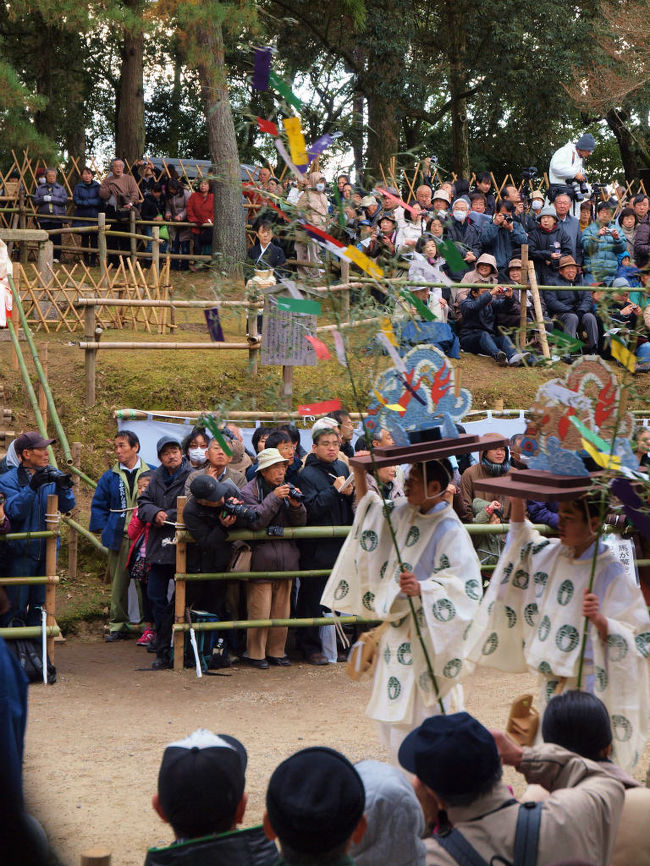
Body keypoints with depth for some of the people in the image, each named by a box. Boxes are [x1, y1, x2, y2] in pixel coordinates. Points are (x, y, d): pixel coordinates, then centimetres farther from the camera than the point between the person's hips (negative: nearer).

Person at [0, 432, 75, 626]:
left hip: (47, 550, 5)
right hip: (22, 550, -5)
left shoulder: (53, 475, 7)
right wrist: (31, 488, -30)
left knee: (39, 605, 12)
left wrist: (63, 487, -21)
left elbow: (67, 506, -1)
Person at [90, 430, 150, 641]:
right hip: (119, 537, 2)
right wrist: (104, 528, 4)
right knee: (119, 583, 4)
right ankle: (118, 625, 11)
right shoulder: (110, 477, 8)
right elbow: (98, 505, 13)